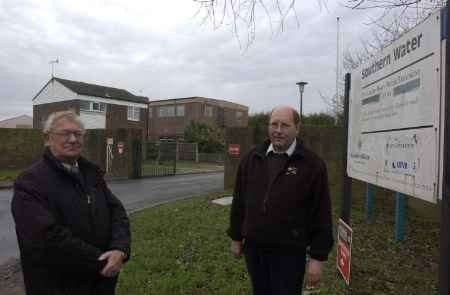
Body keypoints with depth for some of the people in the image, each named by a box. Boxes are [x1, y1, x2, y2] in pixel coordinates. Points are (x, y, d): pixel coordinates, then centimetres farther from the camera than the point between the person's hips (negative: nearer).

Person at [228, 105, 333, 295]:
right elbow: (239, 201, 8)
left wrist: (317, 257, -8)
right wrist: (236, 237, 10)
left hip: (289, 252, -4)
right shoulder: (251, 159, 3)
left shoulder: (313, 164, -9)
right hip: (253, 248, 4)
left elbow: (321, 214, -8)